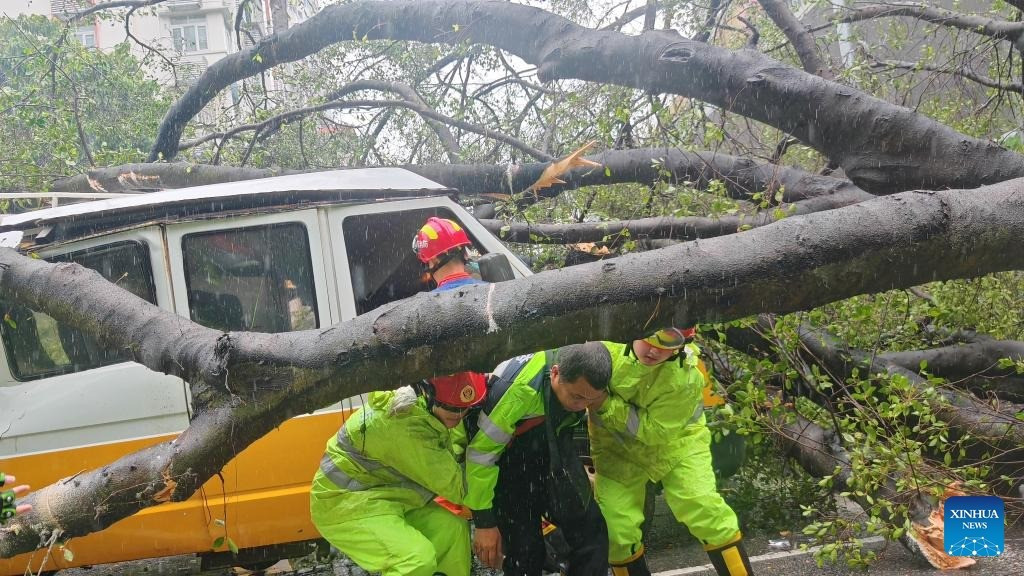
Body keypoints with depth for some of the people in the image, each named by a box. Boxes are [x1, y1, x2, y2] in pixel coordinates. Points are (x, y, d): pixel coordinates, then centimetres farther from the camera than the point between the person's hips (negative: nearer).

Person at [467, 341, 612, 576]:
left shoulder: (585, 370, -19)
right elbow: (481, 453, -25)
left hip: (556, 452, 5)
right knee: (525, 555, -5)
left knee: (592, 534, 0)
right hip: (510, 463, -5)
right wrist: (484, 522, -17)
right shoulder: (518, 390, -36)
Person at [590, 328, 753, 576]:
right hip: (618, 449, 2)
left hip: (676, 442, -1)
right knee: (616, 528, -2)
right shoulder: (606, 352, -24)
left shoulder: (685, 377, -28)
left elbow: (654, 430, -29)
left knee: (704, 509, -13)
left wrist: (607, 404, -36)